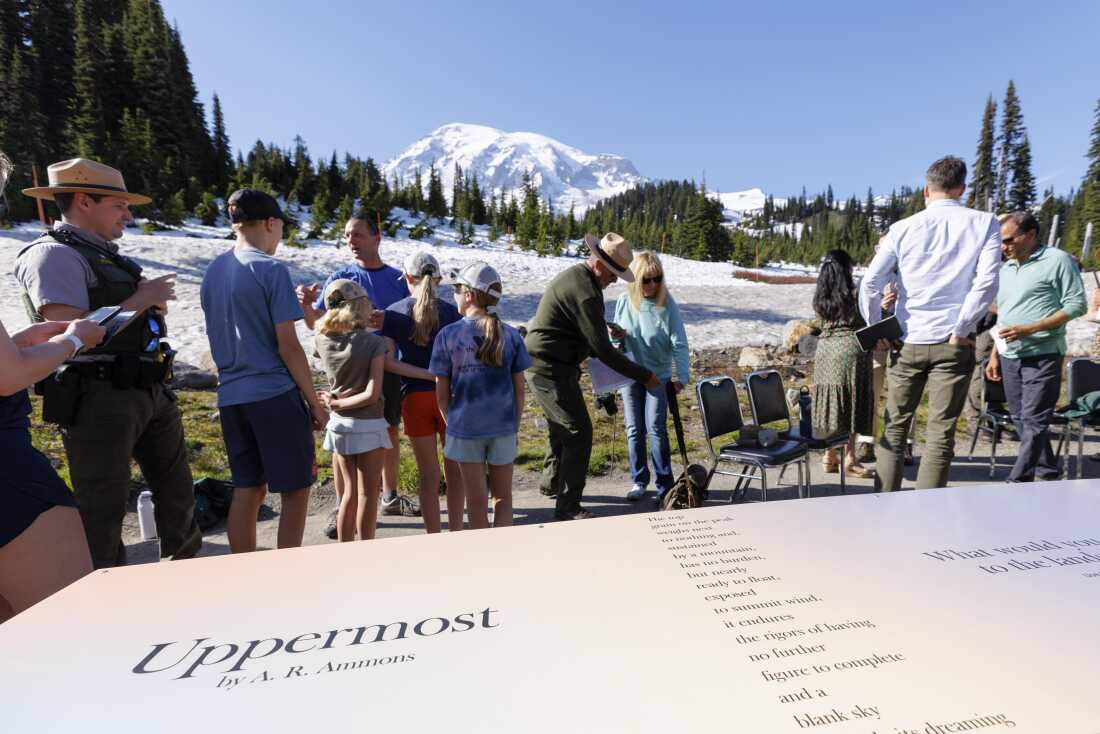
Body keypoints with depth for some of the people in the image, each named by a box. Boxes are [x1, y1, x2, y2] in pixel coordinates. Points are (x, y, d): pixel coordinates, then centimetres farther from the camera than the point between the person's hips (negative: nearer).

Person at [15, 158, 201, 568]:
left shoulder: (107, 256, 17)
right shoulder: (53, 255, -9)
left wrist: (154, 307, 4)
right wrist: (141, 300, -14)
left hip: (150, 392, 9)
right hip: (98, 399, -9)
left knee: (176, 491, 17)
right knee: (103, 509, 2)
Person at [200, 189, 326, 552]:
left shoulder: (213, 270, 12)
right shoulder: (271, 270, -10)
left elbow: (218, 339, 18)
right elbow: (288, 346, -12)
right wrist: (314, 400, -6)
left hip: (231, 396, 7)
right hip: (274, 394, -7)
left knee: (246, 490, 14)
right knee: (295, 491, 4)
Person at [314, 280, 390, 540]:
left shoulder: (321, 340, -3)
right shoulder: (374, 342, -15)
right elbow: (372, 394, -19)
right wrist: (338, 403, -11)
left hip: (338, 424, 5)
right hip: (368, 426, -5)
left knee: (350, 492, 19)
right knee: (368, 494, 9)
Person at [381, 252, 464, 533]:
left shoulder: (395, 312, -2)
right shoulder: (452, 312, -3)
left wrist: (426, 374, -8)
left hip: (414, 397, 0)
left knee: (429, 475, 10)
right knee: (454, 471, 14)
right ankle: (456, 533, 25)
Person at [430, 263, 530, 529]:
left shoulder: (448, 335, -6)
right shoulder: (510, 335, -2)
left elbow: (442, 393, -4)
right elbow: (519, 389, 1)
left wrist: (452, 424, 11)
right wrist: (516, 427, 12)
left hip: (465, 427, -1)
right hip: (503, 427, 1)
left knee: (477, 501, 13)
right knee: (503, 497, 18)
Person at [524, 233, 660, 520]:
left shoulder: (575, 275, 12)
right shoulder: (585, 291, -22)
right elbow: (602, 349, -22)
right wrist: (644, 376, -16)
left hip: (545, 367, 11)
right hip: (551, 370, -11)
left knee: (563, 427, 24)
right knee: (579, 432, -6)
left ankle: (551, 482, 43)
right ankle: (568, 506, 3)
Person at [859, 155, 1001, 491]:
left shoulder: (903, 228, 2)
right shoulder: (984, 223, 0)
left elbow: (869, 284, -4)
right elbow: (986, 283, -11)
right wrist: (960, 331, -4)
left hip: (908, 342, 1)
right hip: (953, 344, 0)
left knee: (894, 427, 11)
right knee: (940, 433, 5)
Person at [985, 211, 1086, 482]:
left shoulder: (1057, 260, -5)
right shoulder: (1006, 268, 14)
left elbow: (1077, 304, -8)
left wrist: (1030, 329, -19)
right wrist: (995, 355, 14)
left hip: (1042, 355, -7)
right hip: (1010, 356, 7)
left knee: (1033, 421, -5)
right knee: (1020, 419, 11)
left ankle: (1017, 482, -2)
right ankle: (1046, 470, 27)